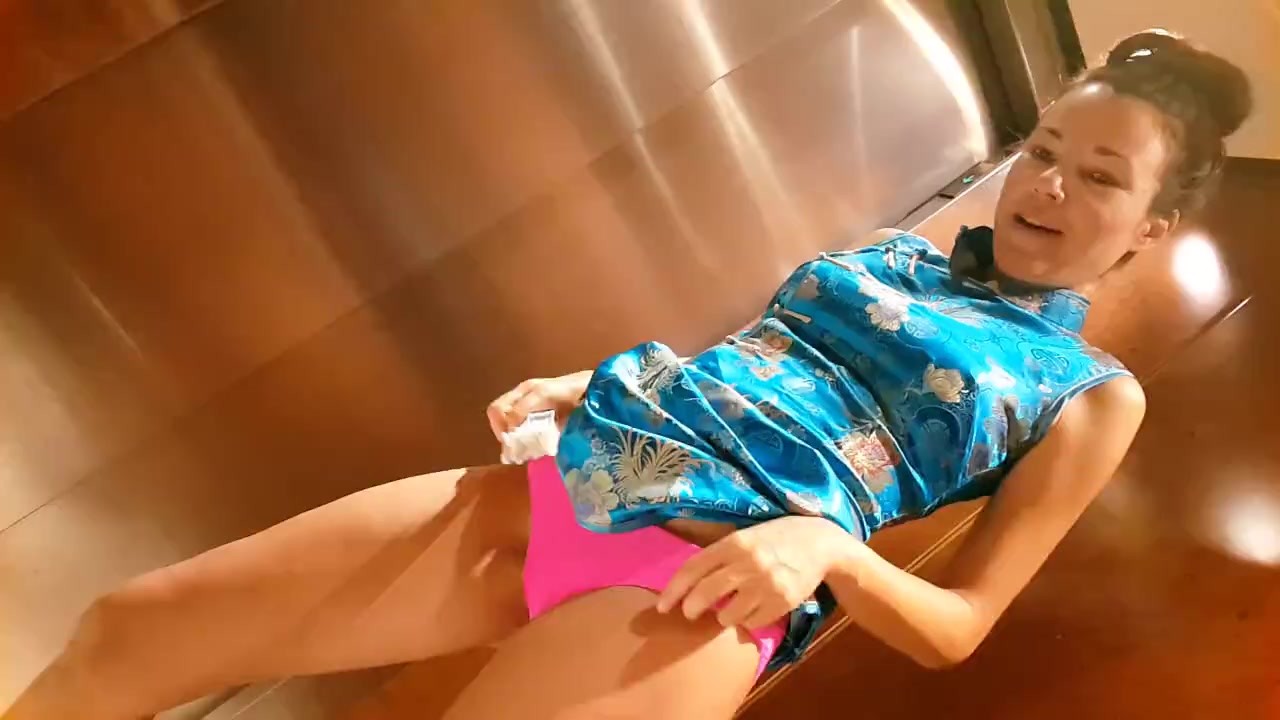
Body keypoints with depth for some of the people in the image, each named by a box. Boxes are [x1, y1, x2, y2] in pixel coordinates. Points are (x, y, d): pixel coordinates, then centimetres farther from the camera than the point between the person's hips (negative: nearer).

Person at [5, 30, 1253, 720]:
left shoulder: (1091, 395, 10)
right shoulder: (896, 257, 23)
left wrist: (824, 545, -16)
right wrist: (583, 387, 7)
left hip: (704, 581, -5)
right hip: (567, 480, 6)